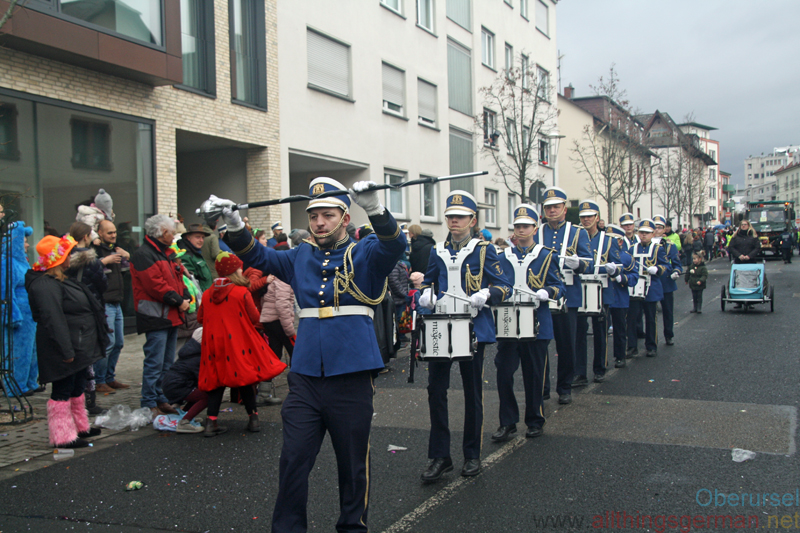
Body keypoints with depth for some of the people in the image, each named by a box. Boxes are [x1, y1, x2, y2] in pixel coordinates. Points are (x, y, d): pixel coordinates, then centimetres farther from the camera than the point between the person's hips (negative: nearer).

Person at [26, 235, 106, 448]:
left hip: (78, 348, 11)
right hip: (66, 349, -11)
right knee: (62, 391, -2)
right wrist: (66, 350, -28)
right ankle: (63, 436, 6)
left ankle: (80, 427, 32)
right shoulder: (45, 286, -22)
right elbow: (53, 321, -27)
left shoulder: (59, 281, 15)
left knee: (77, 388, 20)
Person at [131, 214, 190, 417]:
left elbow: (177, 278, 18)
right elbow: (156, 284, -20)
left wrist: (185, 297, 0)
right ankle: (149, 404, 2)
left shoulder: (166, 252, 18)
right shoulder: (144, 255, -13)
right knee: (155, 363, -6)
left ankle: (161, 400, 25)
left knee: (167, 363, 15)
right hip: (156, 316, -10)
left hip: (171, 316, 10)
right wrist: (178, 301, -15)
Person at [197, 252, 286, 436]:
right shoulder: (242, 293, -9)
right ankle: (253, 418, 13)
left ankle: (211, 421, 4)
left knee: (216, 380, 10)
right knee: (244, 379, 7)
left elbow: (200, 318, 10)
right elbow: (255, 319, -6)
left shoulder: (207, 294, 2)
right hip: (238, 344, -3)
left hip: (213, 343, 4)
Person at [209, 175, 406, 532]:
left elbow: (394, 245, -16)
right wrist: (234, 225, -12)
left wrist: (374, 209, -35)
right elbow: (258, 257, 6)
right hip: (305, 375, 3)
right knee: (293, 459, 3)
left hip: (351, 374, -3)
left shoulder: (365, 254, 3)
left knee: (353, 463, 8)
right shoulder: (301, 257, 14)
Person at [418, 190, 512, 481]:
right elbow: (429, 281, 22)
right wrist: (425, 294, 0)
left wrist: (486, 294, -22)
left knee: (472, 392, 7)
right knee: (436, 389, -2)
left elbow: (504, 287, -1)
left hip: (473, 328, -3)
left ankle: (472, 455, 22)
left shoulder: (484, 249, 0)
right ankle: (439, 457, 9)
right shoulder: (437, 251, 10)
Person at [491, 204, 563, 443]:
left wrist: (546, 293, -18)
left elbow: (559, 286, 2)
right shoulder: (503, 257, 10)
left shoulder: (547, 256, 4)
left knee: (534, 375, 6)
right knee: (503, 373, -2)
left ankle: (535, 421, 21)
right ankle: (507, 423, 10)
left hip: (536, 324, -2)